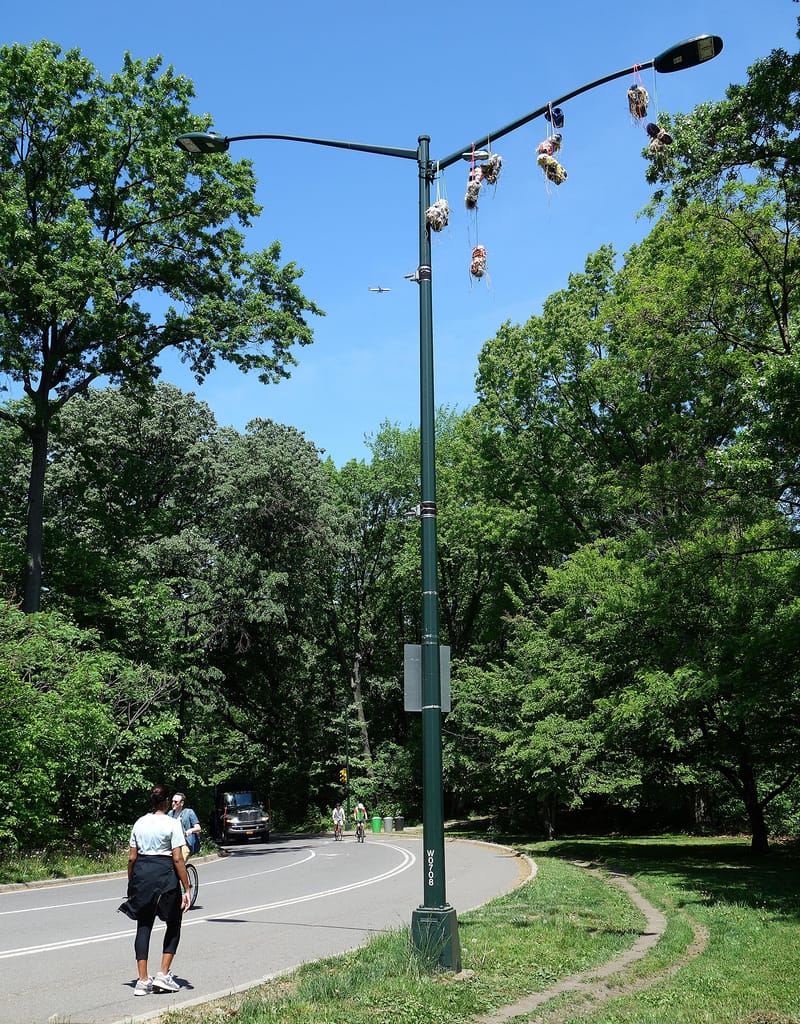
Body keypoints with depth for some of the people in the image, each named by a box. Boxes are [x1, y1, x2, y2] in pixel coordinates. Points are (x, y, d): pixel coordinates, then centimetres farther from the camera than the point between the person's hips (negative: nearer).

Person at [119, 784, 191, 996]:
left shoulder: (139, 823, 7)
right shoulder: (172, 824, -7)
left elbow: (132, 858, 7)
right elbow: (178, 859, -11)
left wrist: (131, 884, 17)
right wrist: (186, 889, -8)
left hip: (142, 872, 4)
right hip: (165, 873, -4)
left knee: (144, 925, 11)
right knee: (173, 924, 13)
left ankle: (143, 980, 8)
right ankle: (164, 974, 7)